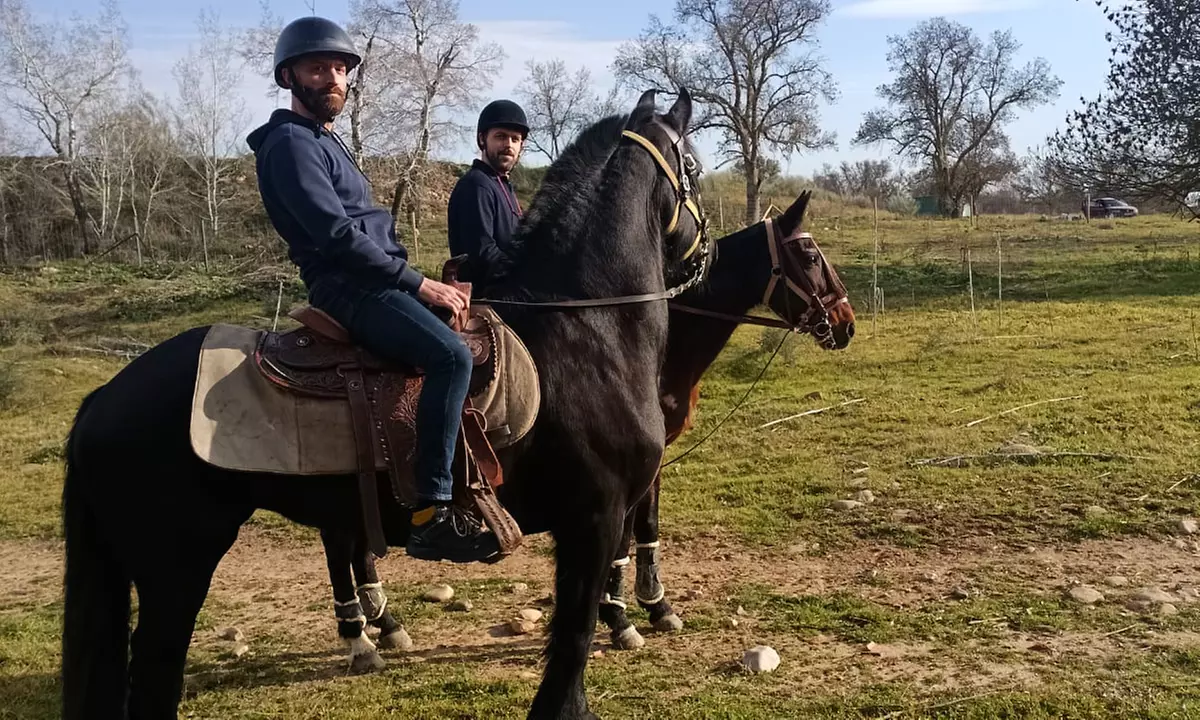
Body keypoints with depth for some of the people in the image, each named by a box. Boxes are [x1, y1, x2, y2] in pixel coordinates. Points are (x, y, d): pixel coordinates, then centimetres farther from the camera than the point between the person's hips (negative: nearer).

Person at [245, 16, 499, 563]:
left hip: (372, 282, 11)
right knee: (451, 355, -30)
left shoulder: (326, 140, 23)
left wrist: (421, 281, 13)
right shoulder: (290, 143, -9)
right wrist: (421, 284, -18)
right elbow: (338, 235, -20)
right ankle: (431, 513, -30)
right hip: (348, 289, -11)